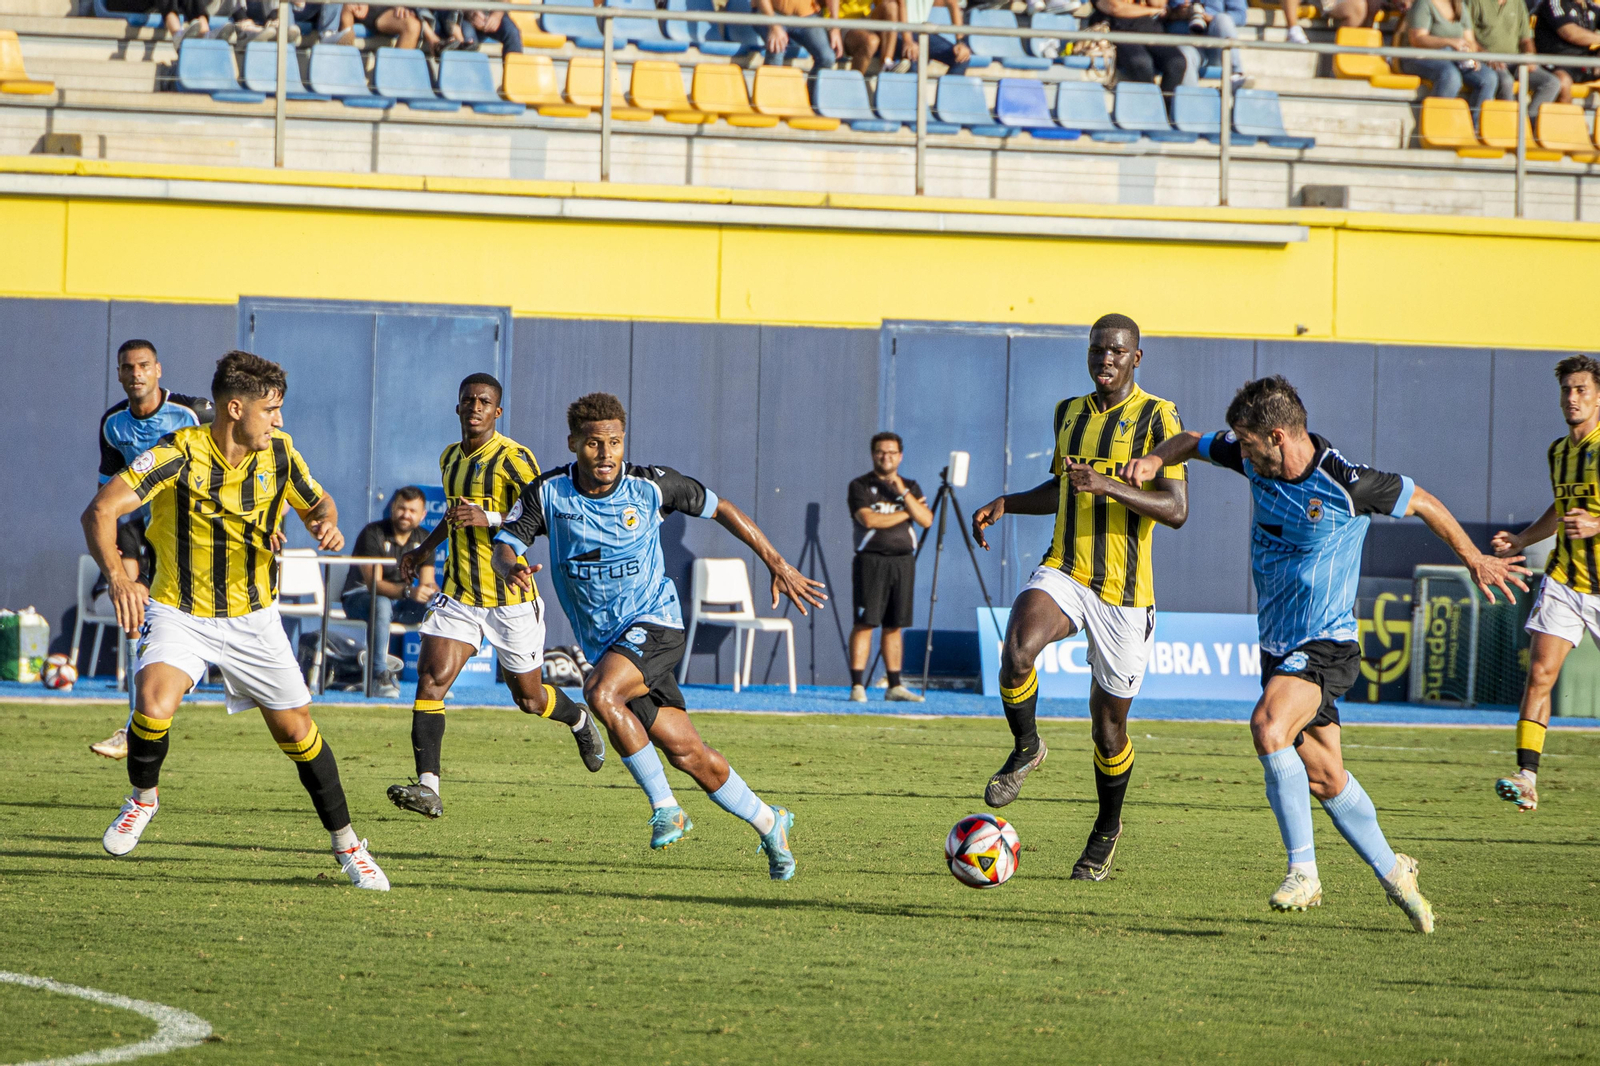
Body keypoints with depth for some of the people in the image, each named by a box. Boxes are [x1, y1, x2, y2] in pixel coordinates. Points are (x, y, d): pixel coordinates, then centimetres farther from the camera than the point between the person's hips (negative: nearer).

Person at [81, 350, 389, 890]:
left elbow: (316, 501, 15)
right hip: (180, 614, -3)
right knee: (153, 704, -28)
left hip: (253, 617, 3)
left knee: (296, 728, 4)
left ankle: (347, 845, 22)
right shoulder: (180, 453, -19)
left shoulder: (278, 452, -5)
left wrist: (326, 521, -11)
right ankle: (143, 796, 3)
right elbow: (101, 509, -26)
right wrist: (117, 576, -43)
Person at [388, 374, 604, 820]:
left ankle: (580, 721, 44)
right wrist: (425, 549, 26)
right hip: (458, 595, 5)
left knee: (530, 699, 9)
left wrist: (490, 519, -30)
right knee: (430, 679, -16)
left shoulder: (513, 459, -13)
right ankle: (427, 787, -21)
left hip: (510, 598, -5)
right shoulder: (450, 458, 10)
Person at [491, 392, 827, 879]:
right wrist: (511, 568, -38)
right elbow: (504, 545, -12)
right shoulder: (549, 492, -6)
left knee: (601, 693, -32)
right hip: (603, 640, 3)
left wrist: (777, 563, 5)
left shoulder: (650, 485, -9)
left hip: (654, 623, -3)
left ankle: (665, 807, -17)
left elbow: (718, 508, 5)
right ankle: (768, 824, 22)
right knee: (685, 752, 3)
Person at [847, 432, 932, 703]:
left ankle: (895, 686, 10)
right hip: (871, 560, -4)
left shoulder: (911, 487, 15)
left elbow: (926, 520, 1)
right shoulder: (860, 486, 1)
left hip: (903, 561, 4)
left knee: (894, 626, 7)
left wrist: (903, 493, -9)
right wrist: (905, 513, -4)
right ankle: (857, 686, -9)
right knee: (865, 623, -8)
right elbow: (868, 518, -14)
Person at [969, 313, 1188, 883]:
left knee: (1108, 725, 6)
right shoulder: (1070, 413, 11)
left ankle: (1107, 828, 31)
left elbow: (1176, 509, -14)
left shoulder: (1157, 418, -7)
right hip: (1064, 573, 3)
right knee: (1018, 649, -30)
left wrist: (1107, 485, -26)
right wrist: (1005, 504, 13)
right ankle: (1026, 748, -3)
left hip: (1124, 592, -3)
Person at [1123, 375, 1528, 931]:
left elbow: (1423, 503, -4)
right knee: (1325, 779, 9)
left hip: (1325, 643, -7)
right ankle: (1391, 872, 27)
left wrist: (1474, 559, 3)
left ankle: (1303, 871, -25)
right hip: (1278, 645, 7)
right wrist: (1155, 459, -6)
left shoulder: (1345, 484, -19)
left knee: (1268, 726, -31)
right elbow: (1195, 443, 16)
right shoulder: (1255, 462, -2)